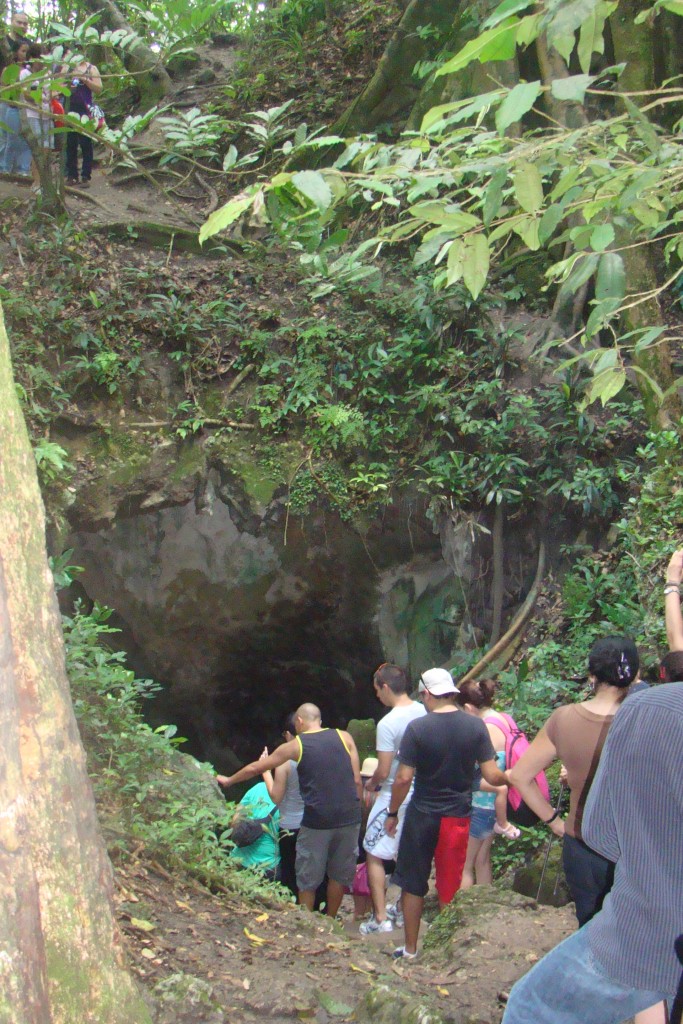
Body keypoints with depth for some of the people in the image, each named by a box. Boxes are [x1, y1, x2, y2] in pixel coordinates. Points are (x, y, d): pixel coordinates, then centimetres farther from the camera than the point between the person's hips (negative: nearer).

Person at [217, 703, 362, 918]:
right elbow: (357, 780, 4)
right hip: (349, 817, 3)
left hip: (317, 821, -3)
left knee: (308, 878, 12)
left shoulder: (295, 746, 3)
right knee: (339, 873, 18)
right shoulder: (344, 737, 6)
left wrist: (229, 780, 29)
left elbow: (255, 768, 13)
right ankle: (329, 921, 28)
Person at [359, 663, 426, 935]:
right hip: (420, 795, 7)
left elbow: (383, 772, -19)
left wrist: (370, 784, 2)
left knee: (374, 856, 4)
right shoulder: (423, 711, -2)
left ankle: (380, 918, 3)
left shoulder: (388, 724, -22)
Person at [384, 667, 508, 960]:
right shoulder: (475, 726, -7)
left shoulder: (417, 727, -13)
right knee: (449, 886, 14)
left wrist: (392, 813, 1)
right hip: (458, 817, 2)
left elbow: (403, 778, -13)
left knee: (413, 884, 13)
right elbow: (492, 776, -6)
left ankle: (410, 949, 21)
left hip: (422, 816, -2)